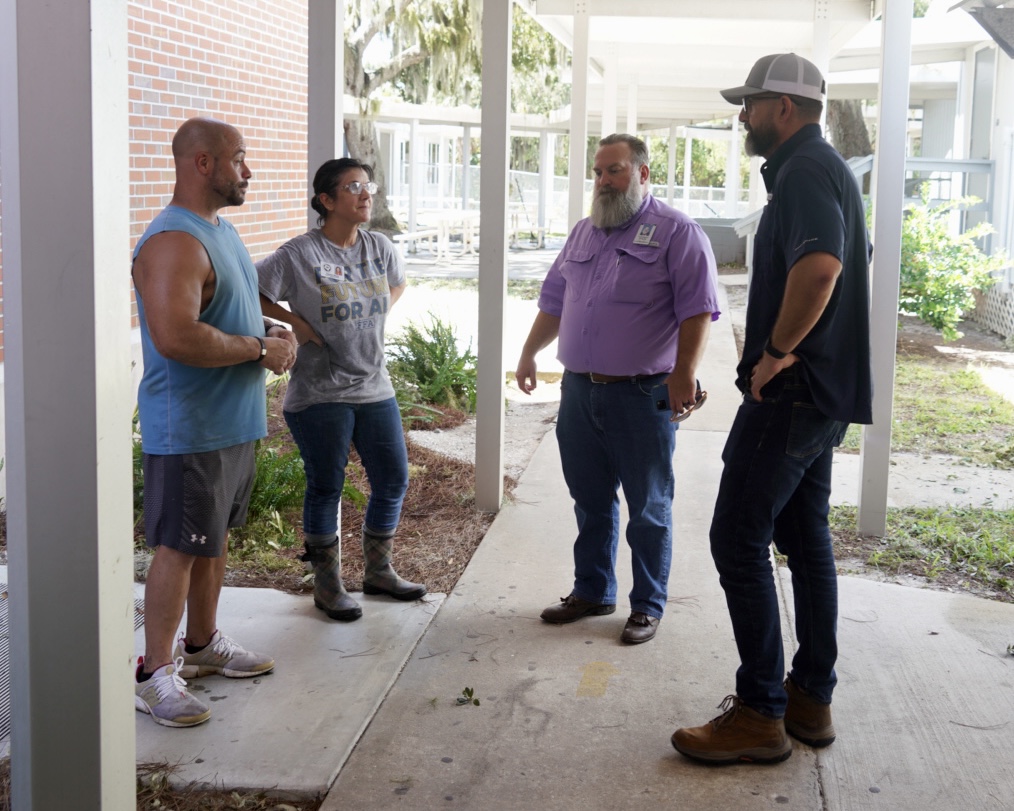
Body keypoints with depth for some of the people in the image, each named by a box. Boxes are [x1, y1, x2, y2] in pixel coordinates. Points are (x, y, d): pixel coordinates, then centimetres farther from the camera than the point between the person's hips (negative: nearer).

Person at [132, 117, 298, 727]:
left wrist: (276, 334, 4)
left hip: (234, 421, 10)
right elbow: (176, 337, -32)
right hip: (188, 429, -10)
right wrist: (257, 348, -20)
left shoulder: (221, 230, 13)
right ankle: (155, 672, 8)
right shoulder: (174, 242, -21)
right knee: (179, 547, -3)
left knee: (214, 538, 19)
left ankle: (202, 643, 33)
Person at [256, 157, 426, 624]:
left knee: (393, 481, 10)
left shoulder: (379, 247, 6)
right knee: (325, 489, 4)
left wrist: (375, 317, 11)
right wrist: (295, 321, -12)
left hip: (374, 388, 6)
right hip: (319, 393, -6)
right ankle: (328, 586, 18)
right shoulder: (300, 254, -12)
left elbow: (398, 283, 26)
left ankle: (379, 572, 29)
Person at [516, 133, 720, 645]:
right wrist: (529, 353, 23)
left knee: (648, 508, 4)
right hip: (579, 390, 6)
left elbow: (697, 309, -14)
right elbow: (554, 301, 24)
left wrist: (684, 372, -23)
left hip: (643, 395, -6)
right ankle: (592, 592, 29)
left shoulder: (677, 233, -6)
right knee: (590, 501, 15)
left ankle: (648, 606, 16)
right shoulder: (583, 233, 15)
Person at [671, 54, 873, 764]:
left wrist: (776, 351, -23)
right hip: (824, 390, 11)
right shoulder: (827, 167, 19)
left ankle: (760, 715, -3)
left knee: (738, 539, -8)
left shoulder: (804, 170, -15)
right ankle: (811, 698, 22)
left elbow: (820, 264, -33)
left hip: (791, 391, -11)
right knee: (805, 536, 14)